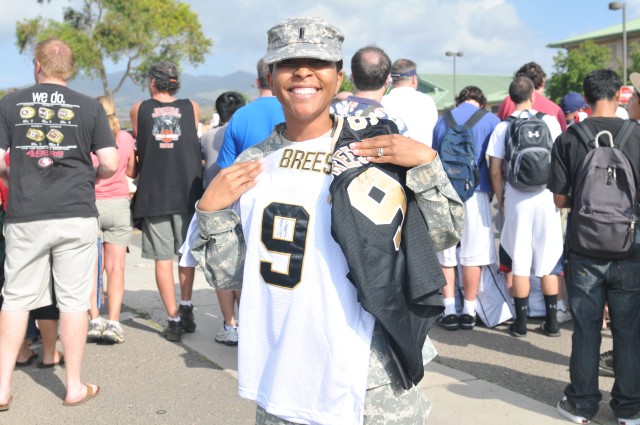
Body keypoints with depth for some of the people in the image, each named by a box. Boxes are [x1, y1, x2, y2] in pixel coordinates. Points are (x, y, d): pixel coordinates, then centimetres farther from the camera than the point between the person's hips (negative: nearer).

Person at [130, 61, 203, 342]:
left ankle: (174, 320, 3)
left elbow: (138, 147, 12)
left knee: (163, 258, 3)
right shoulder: (192, 108, 3)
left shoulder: (139, 110, 2)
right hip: (188, 190, 1)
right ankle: (186, 308, 16)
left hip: (153, 192, -1)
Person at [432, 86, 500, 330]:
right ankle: (469, 312, 8)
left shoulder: (443, 120, 10)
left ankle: (449, 311, 5)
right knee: (473, 255, 5)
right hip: (475, 192, -2)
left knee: (445, 255, 7)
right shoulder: (491, 120, 3)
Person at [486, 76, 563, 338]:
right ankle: (551, 321, 12)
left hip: (516, 199, 0)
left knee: (520, 260, 6)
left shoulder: (502, 128, -1)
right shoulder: (550, 122, 0)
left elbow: (495, 171, -2)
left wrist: (500, 199, 9)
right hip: (546, 197, 0)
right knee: (548, 260, 8)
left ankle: (521, 322, 10)